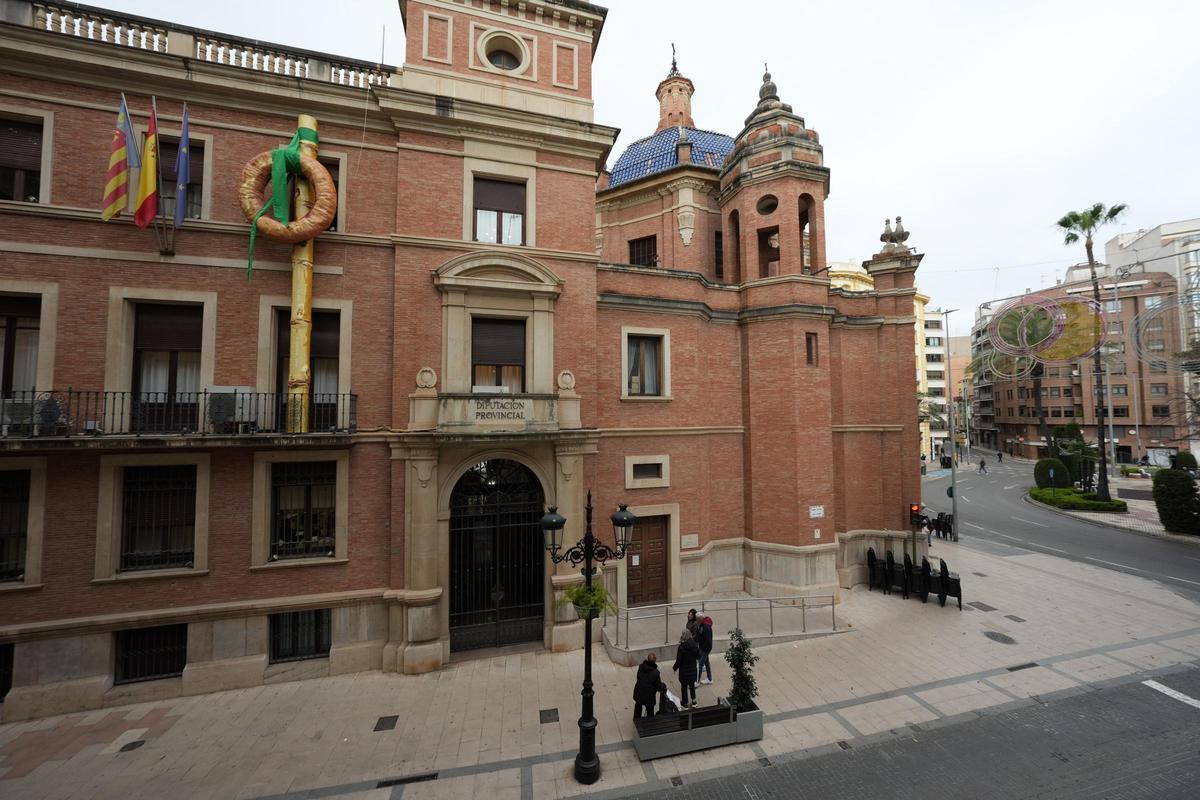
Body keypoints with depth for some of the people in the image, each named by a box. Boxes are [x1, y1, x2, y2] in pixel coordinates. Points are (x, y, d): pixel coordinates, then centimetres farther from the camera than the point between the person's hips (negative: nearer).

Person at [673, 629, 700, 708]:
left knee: (684, 686, 16)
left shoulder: (681, 647, -27)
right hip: (693, 669, 4)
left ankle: (685, 703, 29)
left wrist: (674, 667, -2)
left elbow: (679, 661, -19)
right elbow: (698, 656, -2)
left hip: (684, 671, -4)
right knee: (692, 685, 24)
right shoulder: (694, 645, -15)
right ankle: (693, 701, 37)